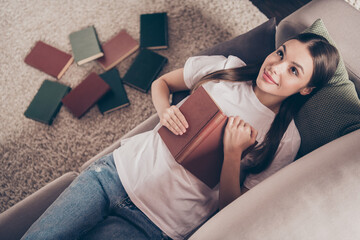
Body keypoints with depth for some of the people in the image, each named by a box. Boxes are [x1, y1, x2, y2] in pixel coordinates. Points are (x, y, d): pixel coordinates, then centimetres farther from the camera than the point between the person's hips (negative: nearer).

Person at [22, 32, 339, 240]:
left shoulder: (284, 141, -7)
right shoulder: (227, 67, 1)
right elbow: (161, 83, 15)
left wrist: (233, 153, -20)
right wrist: (165, 112, -6)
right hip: (122, 168, 3)